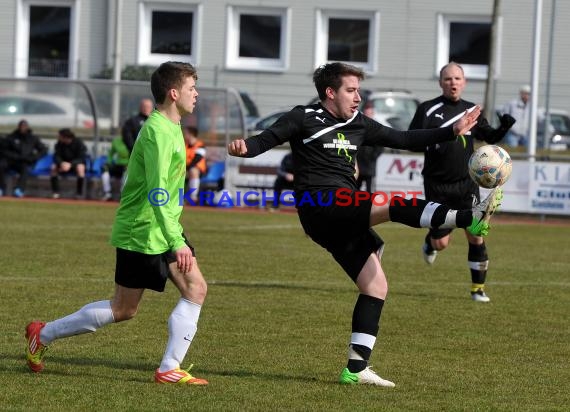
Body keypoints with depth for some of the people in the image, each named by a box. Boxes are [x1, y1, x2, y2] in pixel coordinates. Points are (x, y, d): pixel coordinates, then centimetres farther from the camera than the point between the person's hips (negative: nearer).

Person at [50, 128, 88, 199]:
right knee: (53, 167, -26)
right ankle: (55, 192, -15)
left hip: (76, 163, -3)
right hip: (64, 162, 3)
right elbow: (56, 156, -10)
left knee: (80, 167, -39)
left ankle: (79, 193, -28)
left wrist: (70, 164, -39)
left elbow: (82, 158, -23)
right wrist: (61, 163, -34)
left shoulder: (79, 143, -20)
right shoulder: (60, 144, -9)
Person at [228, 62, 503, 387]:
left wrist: (452, 131, 17)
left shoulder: (358, 124, 19)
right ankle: (471, 219, -41)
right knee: (394, 204, -27)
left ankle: (356, 368, 5)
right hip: (320, 208, -8)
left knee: (376, 287, 3)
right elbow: (267, 139, -5)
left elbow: (403, 140, 22)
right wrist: (244, 148, -28)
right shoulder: (304, 118, 2)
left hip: (345, 219, 8)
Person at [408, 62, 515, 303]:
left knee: (476, 236, -7)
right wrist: (431, 140, -27)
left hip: (466, 183, 2)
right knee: (441, 243, 1)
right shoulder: (428, 110, -5)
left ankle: (478, 287, 5)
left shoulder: (472, 111, 7)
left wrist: (504, 128, -3)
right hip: (437, 185, -2)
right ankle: (430, 242, 39)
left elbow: (489, 137, 17)